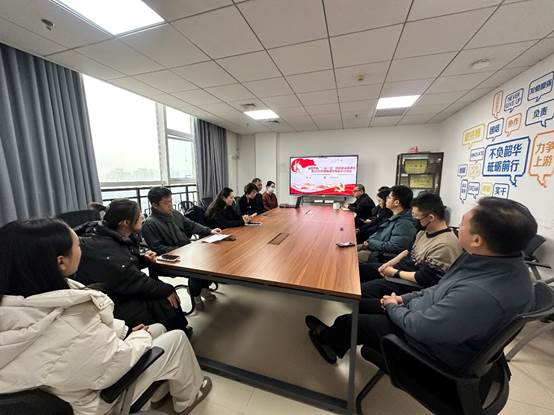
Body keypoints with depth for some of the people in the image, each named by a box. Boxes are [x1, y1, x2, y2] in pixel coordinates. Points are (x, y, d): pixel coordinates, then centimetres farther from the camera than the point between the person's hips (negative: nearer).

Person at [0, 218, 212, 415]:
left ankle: (161, 390, 40)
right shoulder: (68, 322, -42)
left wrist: (125, 330, -1)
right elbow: (119, 363, -27)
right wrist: (140, 336, -8)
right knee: (177, 337, 5)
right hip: (94, 398, -6)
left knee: (158, 328, 18)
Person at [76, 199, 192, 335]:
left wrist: (142, 258, -4)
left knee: (165, 292, -1)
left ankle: (180, 329, 18)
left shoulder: (117, 237, -1)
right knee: (165, 303, -14)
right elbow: (136, 281, -25)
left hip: (119, 289, 9)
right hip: (113, 304, -9)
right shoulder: (106, 250, -29)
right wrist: (167, 290, -14)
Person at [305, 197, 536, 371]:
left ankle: (325, 338, 41)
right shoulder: (499, 260, -10)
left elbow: (420, 328, -29)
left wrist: (393, 307, -10)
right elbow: (442, 290, 4)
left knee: (347, 321, 7)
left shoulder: (481, 294, -41)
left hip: (433, 348, -7)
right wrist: (404, 299, 2)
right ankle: (335, 345, 40)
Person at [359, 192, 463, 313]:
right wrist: (389, 264, 3)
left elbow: (423, 279, -24)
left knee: (359, 290, -21)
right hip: (397, 269, 9)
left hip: (410, 285, -9)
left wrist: (395, 273, -12)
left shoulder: (444, 245, -26)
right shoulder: (425, 231, 3)